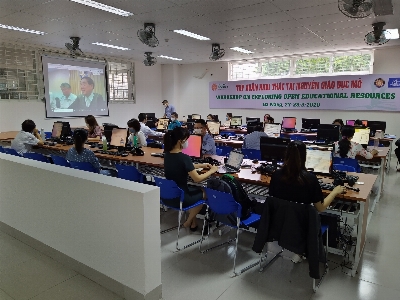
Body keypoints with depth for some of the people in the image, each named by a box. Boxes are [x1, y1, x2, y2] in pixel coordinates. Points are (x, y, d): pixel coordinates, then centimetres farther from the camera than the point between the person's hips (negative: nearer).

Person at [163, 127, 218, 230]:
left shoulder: (167, 155, -1)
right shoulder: (184, 157, -25)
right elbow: (197, 179, -19)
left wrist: (201, 165, 16)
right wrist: (212, 171, -3)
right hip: (179, 197, -7)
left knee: (195, 189, 31)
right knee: (204, 192, 22)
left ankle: (192, 220, 34)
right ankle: (189, 222, 32)